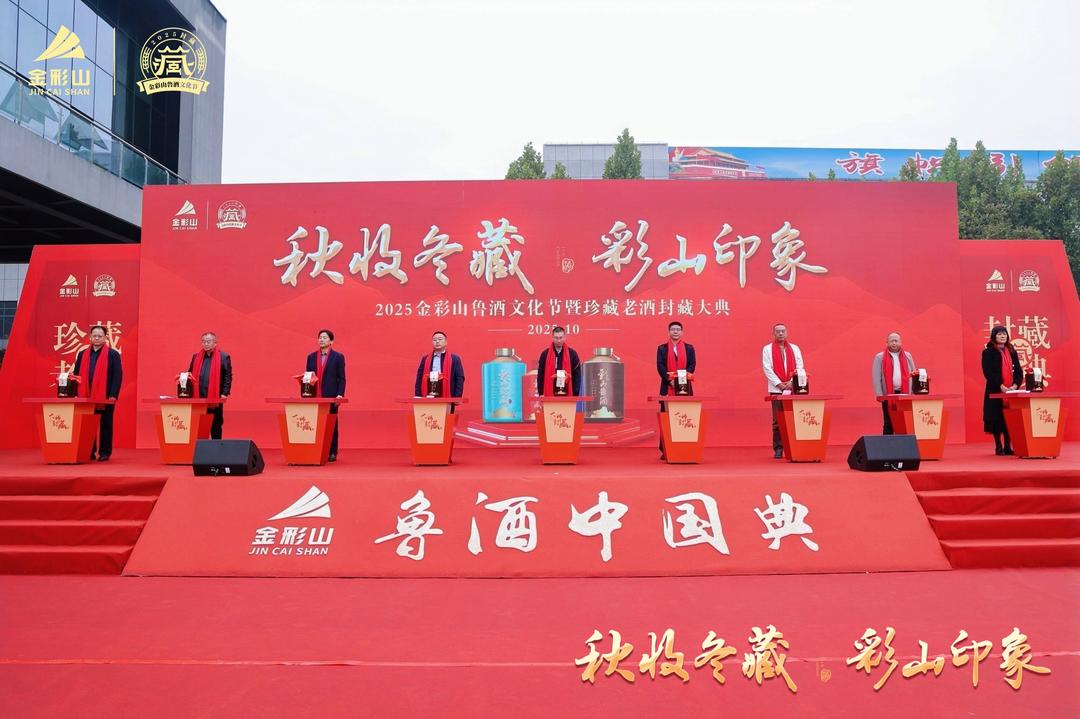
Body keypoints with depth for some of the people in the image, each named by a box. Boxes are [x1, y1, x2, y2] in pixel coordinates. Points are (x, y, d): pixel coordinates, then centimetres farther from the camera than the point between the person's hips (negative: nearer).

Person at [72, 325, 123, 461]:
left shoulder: (113, 354, -1)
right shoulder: (82, 354, 12)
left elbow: (117, 376, -6)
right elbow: (77, 374, 14)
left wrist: (113, 395, -13)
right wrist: (76, 393, 5)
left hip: (106, 398, -4)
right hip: (86, 397, 4)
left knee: (105, 426, 4)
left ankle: (104, 453, 11)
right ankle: (89, 452, 16)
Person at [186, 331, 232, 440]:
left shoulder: (223, 357, -1)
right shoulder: (196, 357, 11)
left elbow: (228, 377, -4)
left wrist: (225, 393, -10)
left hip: (215, 398, -4)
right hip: (198, 398, 4)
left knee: (216, 426, 6)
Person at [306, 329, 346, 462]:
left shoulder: (338, 357, 2)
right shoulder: (311, 357, 13)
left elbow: (341, 378, -1)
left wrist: (340, 394, -11)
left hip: (331, 397, -3)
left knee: (331, 425, 3)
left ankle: (332, 453, 9)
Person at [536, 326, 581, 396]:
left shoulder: (572, 353, 4)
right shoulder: (545, 354, 5)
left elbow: (577, 375, 5)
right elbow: (540, 375, 7)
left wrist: (575, 395, -2)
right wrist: (541, 393, 0)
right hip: (549, 394, 0)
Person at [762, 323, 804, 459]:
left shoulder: (795, 348, 13)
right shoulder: (767, 349, 7)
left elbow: (800, 367, 7)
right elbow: (767, 368, -1)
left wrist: (792, 382, -7)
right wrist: (779, 384, -9)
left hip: (792, 389, 2)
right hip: (776, 389, -2)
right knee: (777, 420, -3)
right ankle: (778, 449, 1)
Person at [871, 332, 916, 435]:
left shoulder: (907, 356, 13)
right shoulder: (880, 357, 4)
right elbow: (876, 378, -1)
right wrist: (880, 395, -9)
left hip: (905, 395, 2)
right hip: (888, 395, -2)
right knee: (889, 423, 1)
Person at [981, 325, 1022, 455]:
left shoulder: (1012, 352, 13)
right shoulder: (988, 353, -2)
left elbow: (1019, 371, 8)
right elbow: (988, 372, -11)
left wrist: (1015, 385, -8)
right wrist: (1001, 386, -20)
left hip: (1011, 391, 4)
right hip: (995, 391, -4)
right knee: (996, 419, -1)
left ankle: (1008, 447, 11)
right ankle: (998, 447, 6)